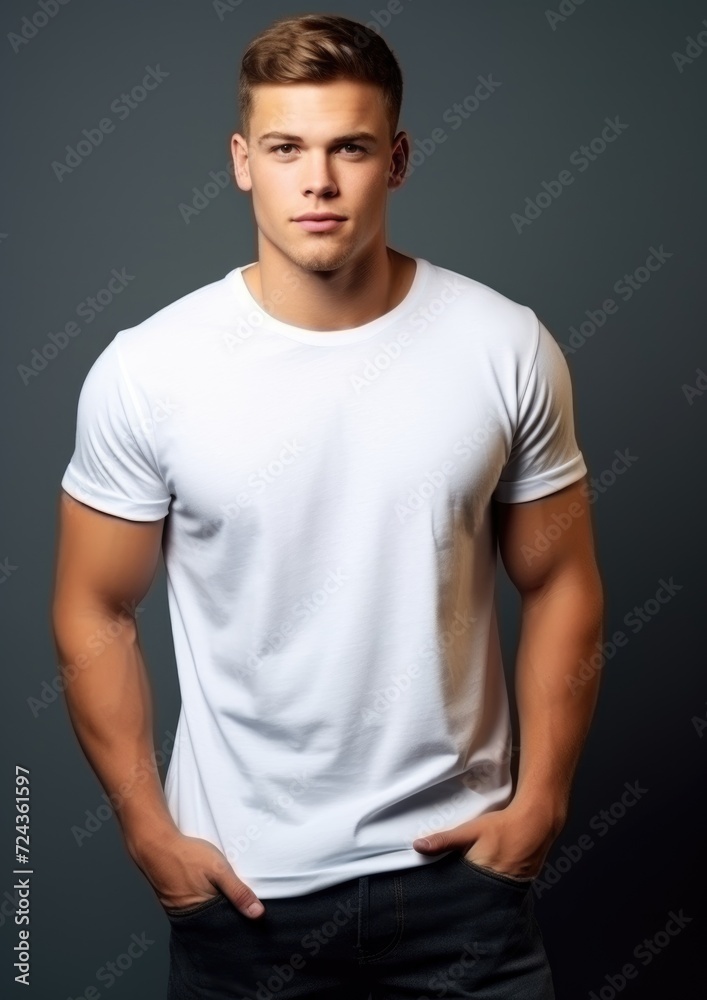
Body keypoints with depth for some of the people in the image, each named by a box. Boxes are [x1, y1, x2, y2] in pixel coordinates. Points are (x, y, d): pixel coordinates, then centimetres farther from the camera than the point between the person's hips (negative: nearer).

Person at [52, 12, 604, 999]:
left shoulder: (507, 347, -8)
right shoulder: (146, 370, -11)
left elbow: (560, 585, 1)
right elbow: (95, 613, -3)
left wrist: (542, 798, -3)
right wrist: (149, 830, -4)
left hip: (456, 863, 1)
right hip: (241, 881, 0)